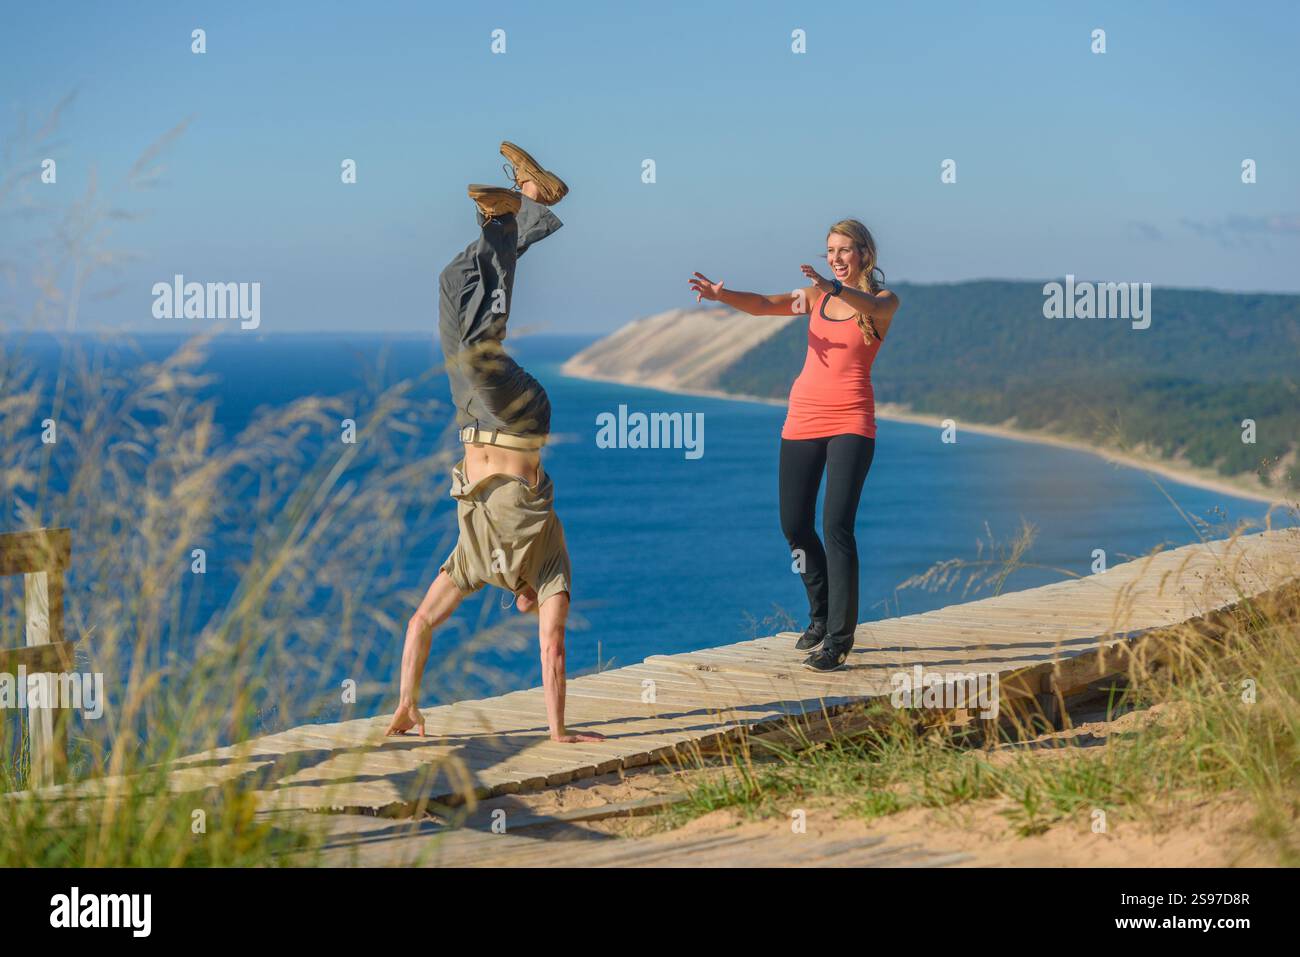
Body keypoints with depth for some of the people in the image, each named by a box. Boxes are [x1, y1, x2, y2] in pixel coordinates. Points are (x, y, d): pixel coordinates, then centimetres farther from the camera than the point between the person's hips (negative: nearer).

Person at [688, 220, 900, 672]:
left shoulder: (883, 300, 2)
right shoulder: (816, 296, 12)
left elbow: (873, 308, -23)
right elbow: (766, 305, -2)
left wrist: (833, 287, -43)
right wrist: (723, 294, -22)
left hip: (850, 422, -5)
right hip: (803, 418, 5)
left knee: (836, 525, -15)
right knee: (794, 524, 7)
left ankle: (839, 638, -13)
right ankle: (821, 614, 29)